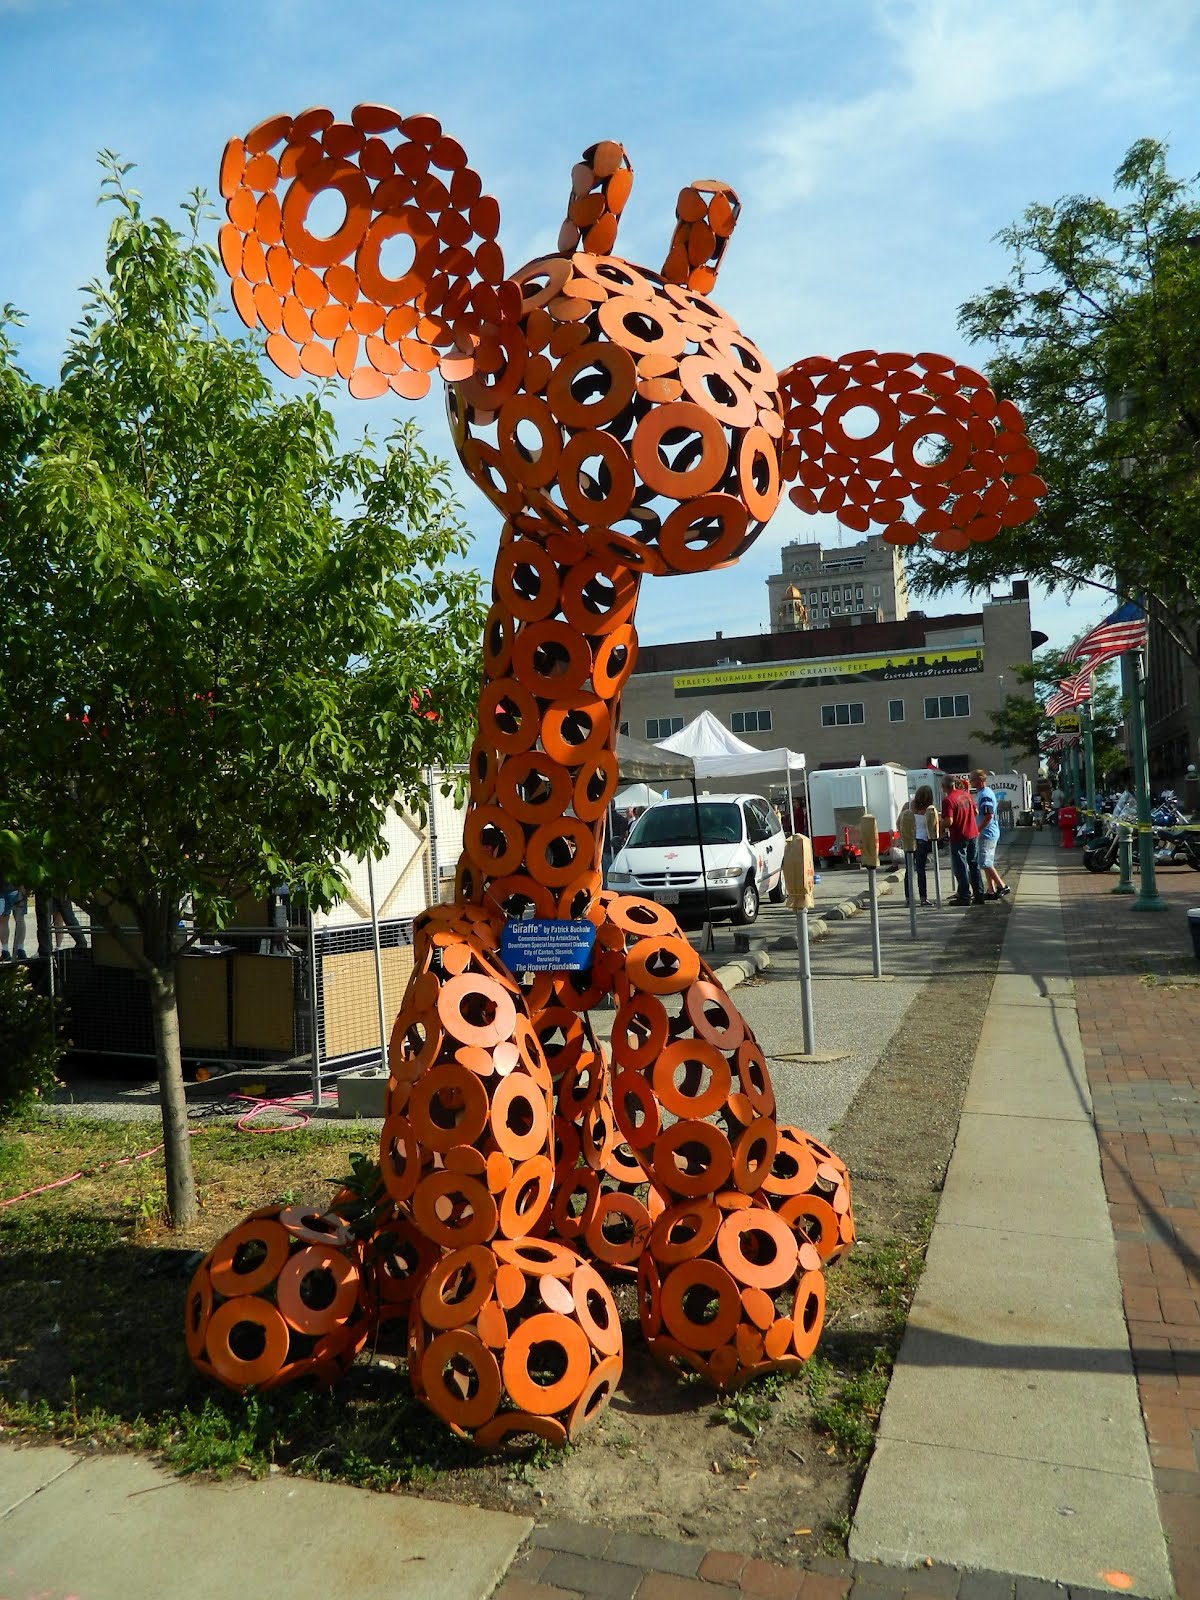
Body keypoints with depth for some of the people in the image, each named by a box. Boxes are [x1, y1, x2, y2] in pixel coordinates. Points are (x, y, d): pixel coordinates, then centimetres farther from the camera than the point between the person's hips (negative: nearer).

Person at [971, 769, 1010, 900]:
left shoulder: (985, 795, -17)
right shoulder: (983, 793, 15)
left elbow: (988, 816, -24)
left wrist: (977, 830, -19)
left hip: (987, 834, -10)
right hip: (989, 833, 10)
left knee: (985, 863, -8)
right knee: (987, 863, 12)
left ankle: (1002, 886, -5)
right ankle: (991, 890, 15)